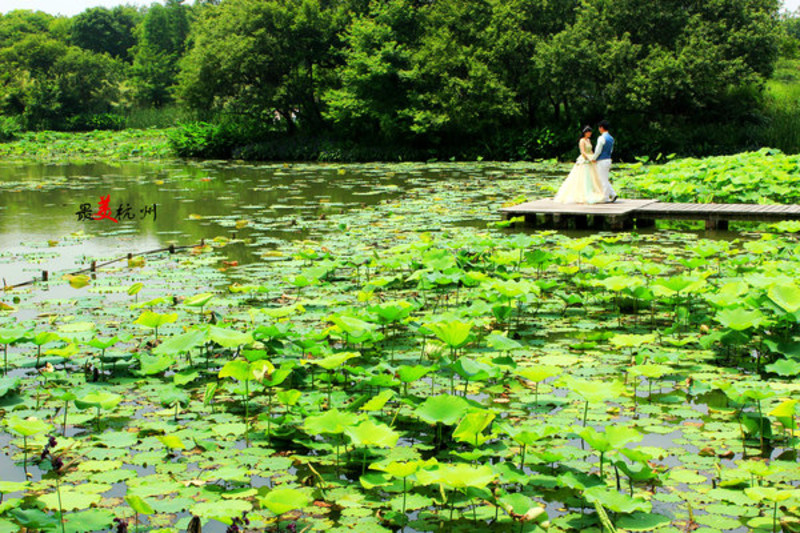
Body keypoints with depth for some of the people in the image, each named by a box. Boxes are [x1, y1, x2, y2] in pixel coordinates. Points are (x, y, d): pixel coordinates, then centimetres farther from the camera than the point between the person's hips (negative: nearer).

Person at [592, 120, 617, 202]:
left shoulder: (602, 138, -17)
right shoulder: (611, 138, 10)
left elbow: (598, 151, -18)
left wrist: (593, 158, -1)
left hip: (602, 161, -8)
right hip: (608, 159, 8)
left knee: (604, 180, -2)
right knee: (605, 180, 16)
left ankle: (606, 197, 2)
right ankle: (612, 194, 9)